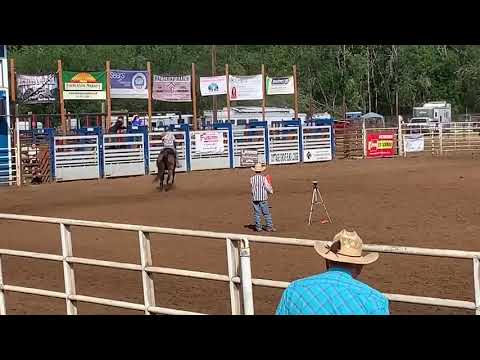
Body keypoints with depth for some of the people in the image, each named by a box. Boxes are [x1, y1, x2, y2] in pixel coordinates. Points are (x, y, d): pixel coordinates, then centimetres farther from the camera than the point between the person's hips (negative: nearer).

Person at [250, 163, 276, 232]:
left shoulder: (252, 179, -1)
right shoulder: (263, 178, -11)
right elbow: (267, 187, -10)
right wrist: (271, 191, 13)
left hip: (255, 198, 3)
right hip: (263, 198, -3)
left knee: (257, 213, 8)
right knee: (266, 213, 4)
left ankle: (258, 227, 8)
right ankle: (269, 226, 5)